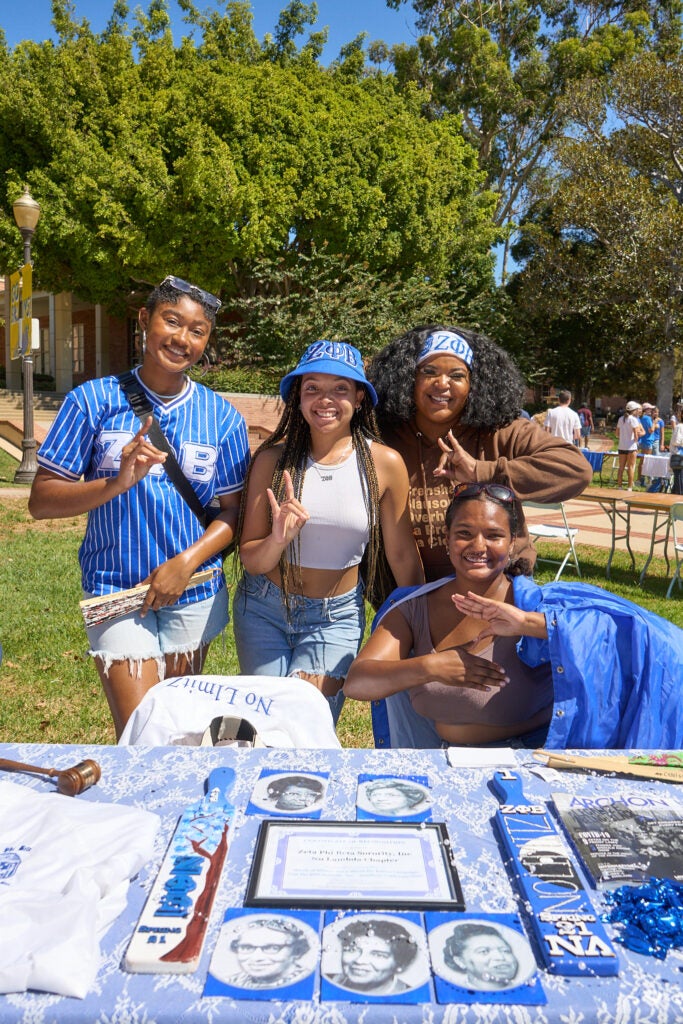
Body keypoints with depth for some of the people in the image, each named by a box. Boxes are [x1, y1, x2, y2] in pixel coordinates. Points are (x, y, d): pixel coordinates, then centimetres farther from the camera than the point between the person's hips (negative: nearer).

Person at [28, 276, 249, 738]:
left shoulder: (223, 417, -1)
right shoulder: (93, 401, -5)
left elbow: (235, 509, 2)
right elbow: (41, 501, -7)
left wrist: (186, 562, -13)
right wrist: (116, 482, -23)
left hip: (195, 595, 2)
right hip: (117, 594, -2)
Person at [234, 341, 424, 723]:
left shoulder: (385, 463, -11)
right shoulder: (273, 458, -9)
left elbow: (403, 555, -1)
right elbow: (251, 560, -6)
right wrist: (278, 539, -27)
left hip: (337, 619, -1)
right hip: (264, 609, 1)